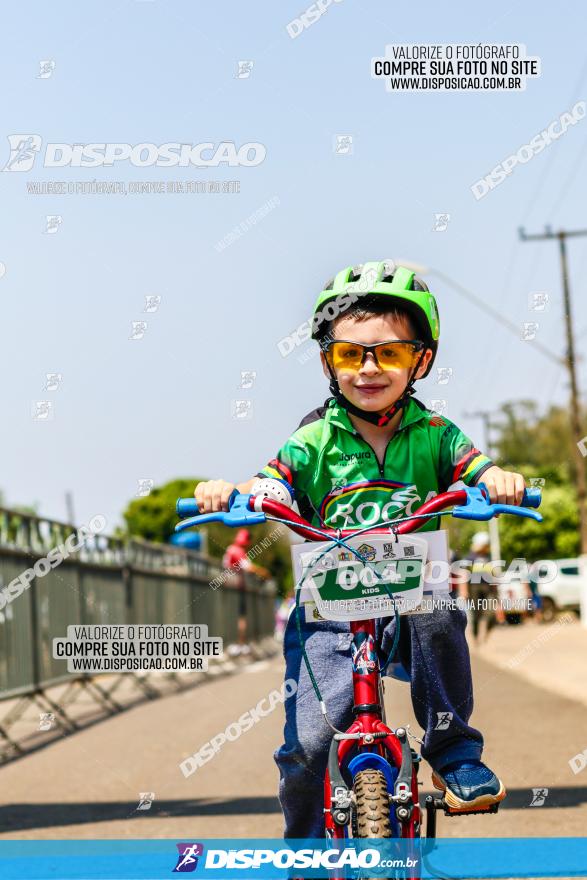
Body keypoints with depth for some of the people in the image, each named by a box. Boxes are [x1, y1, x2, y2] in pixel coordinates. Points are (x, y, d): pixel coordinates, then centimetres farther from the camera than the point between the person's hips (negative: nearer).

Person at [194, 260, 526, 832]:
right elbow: (266, 488, -9)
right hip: (328, 610, 0)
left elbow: (474, 468, -13)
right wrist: (225, 494, -31)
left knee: (434, 609, -35)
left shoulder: (432, 435, 1)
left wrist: (498, 479, -37)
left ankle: (454, 753, -12)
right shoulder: (315, 442, 0)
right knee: (308, 744, -14)